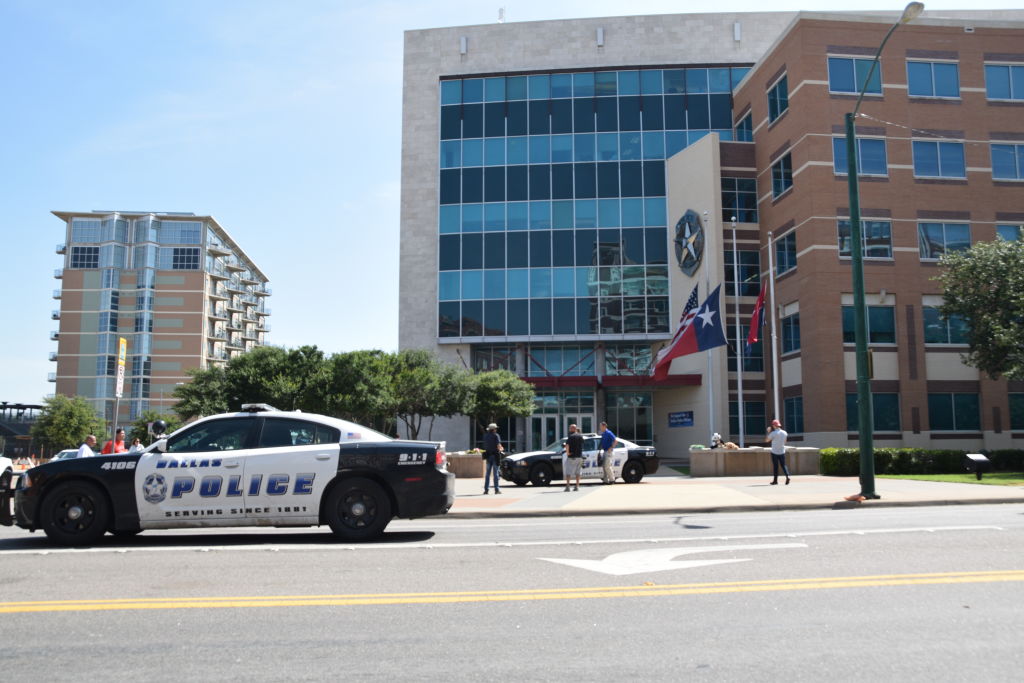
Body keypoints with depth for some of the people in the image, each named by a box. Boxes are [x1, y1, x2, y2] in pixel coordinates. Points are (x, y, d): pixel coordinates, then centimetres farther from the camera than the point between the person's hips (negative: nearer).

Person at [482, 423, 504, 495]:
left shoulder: (485, 436, 7)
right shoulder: (496, 436, -8)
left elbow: (485, 446, 12)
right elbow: (498, 446, -15)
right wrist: (501, 449, 8)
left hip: (488, 456, 4)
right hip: (495, 455, -4)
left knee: (487, 473, 8)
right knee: (496, 473, 1)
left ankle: (486, 489, 6)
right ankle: (497, 489, 2)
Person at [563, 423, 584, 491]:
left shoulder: (571, 436, -10)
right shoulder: (581, 436, 9)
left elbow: (567, 445, -24)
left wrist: (567, 452, -11)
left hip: (572, 457, -6)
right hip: (579, 456, 6)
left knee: (568, 472, -1)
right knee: (577, 472, 11)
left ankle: (567, 486, -7)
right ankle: (577, 486, 7)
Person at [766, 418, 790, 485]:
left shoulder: (773, 433, -14)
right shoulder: (785, 433, 2)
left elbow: (766, 440, -4)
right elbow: (785, 442, 14)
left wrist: (768, 432, 4)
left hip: (775, 452, -4)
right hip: (782, 452, 4)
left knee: (775, 466, 4)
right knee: (783, 465, 9)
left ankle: (775, 480, 7)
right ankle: (787, 476, -14)